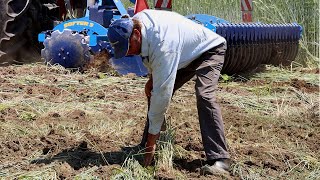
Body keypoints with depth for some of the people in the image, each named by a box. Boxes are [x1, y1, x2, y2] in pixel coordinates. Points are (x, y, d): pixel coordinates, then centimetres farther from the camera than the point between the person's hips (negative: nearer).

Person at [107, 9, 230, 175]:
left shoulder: (163, 46, -41)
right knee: (154, 91, 0)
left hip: (209, 50, -9)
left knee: (204, 95, -31)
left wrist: (152, 138, -32)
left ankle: (219, 160, -31)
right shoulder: (136, 21, -17)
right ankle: (146, 148, 9)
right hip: (185, 54, 9)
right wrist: (152, 78, -3)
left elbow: (162, 94, -38)